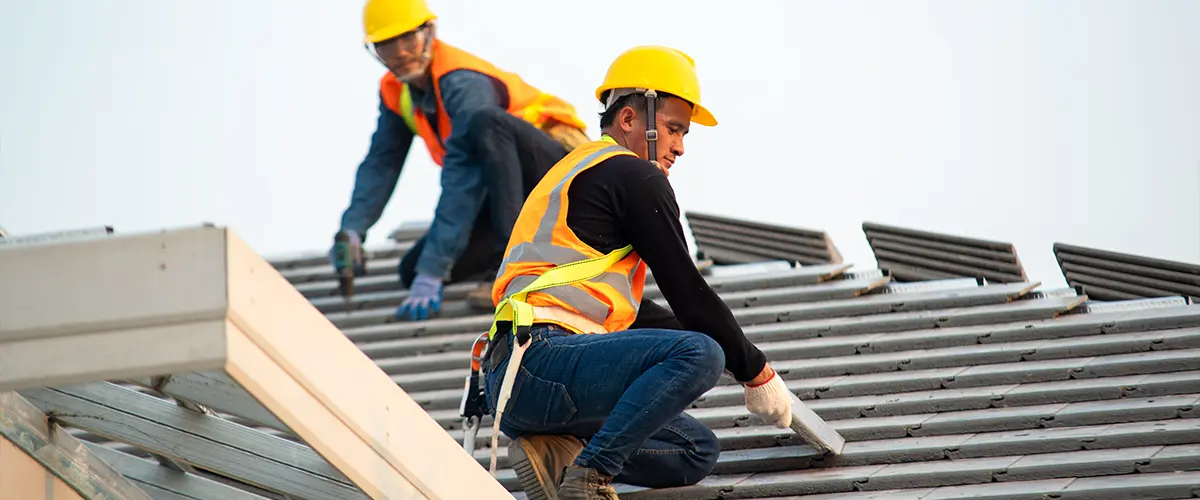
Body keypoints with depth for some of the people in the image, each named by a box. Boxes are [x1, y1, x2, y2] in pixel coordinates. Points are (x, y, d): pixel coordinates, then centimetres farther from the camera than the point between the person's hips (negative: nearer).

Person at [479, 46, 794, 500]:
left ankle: (556, 453, 1)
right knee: (699, 354, -25)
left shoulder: (576, 172, 29)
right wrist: (756, 372, 9)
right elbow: (688, 293, -2)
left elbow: (628, 310, 36)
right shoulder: (635, 177, -1)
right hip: (541, 357, -10)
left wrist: (730, 349, 34)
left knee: (697, 451, 14)